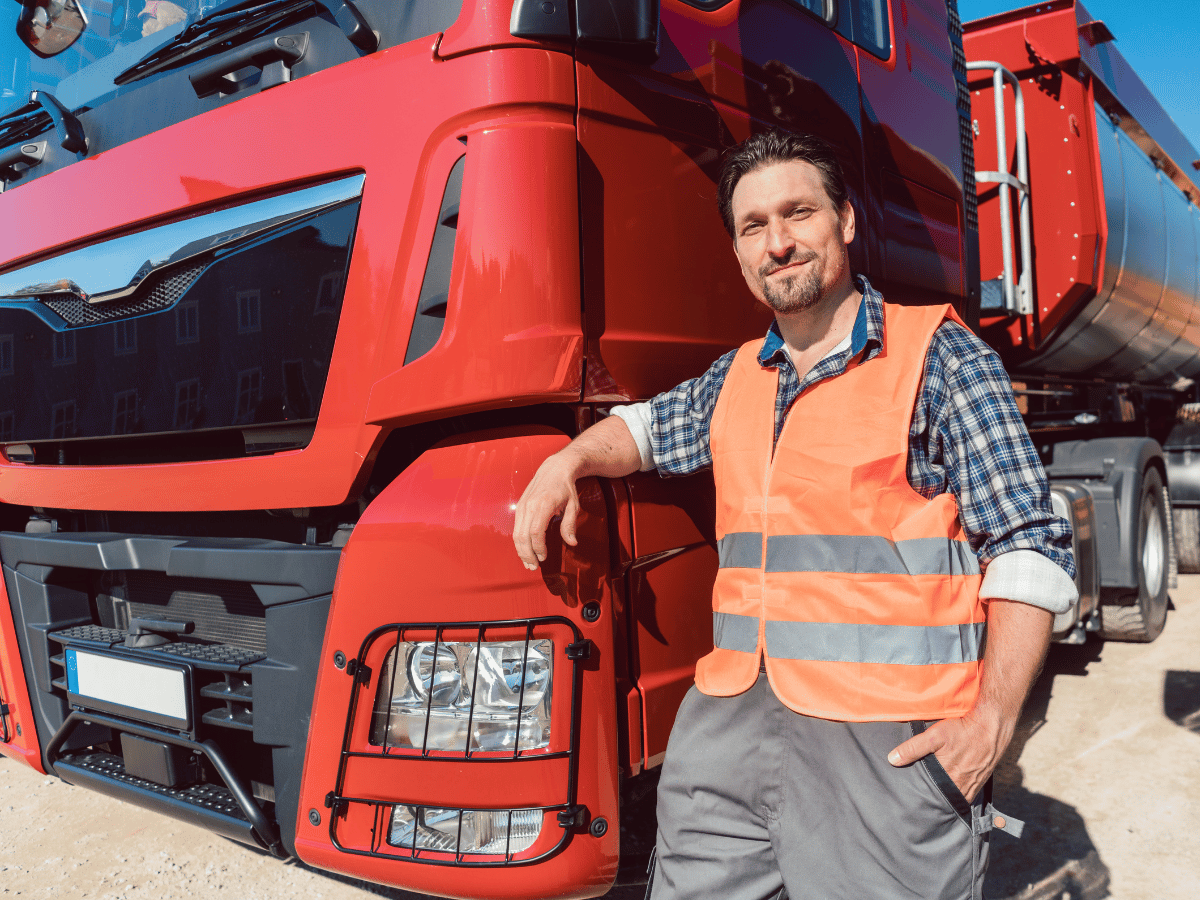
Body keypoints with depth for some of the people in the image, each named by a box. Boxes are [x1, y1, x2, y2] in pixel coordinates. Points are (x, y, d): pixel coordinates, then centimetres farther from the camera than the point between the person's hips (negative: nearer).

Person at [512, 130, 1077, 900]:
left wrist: (992, 721, -15)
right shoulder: (736, 379, 14)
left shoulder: (940, 358, -3)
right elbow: (650, 427, 34)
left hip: (888, 739, -5)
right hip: (732, 721, 6)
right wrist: (568, 463, 14)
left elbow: (1030, 548, -7)